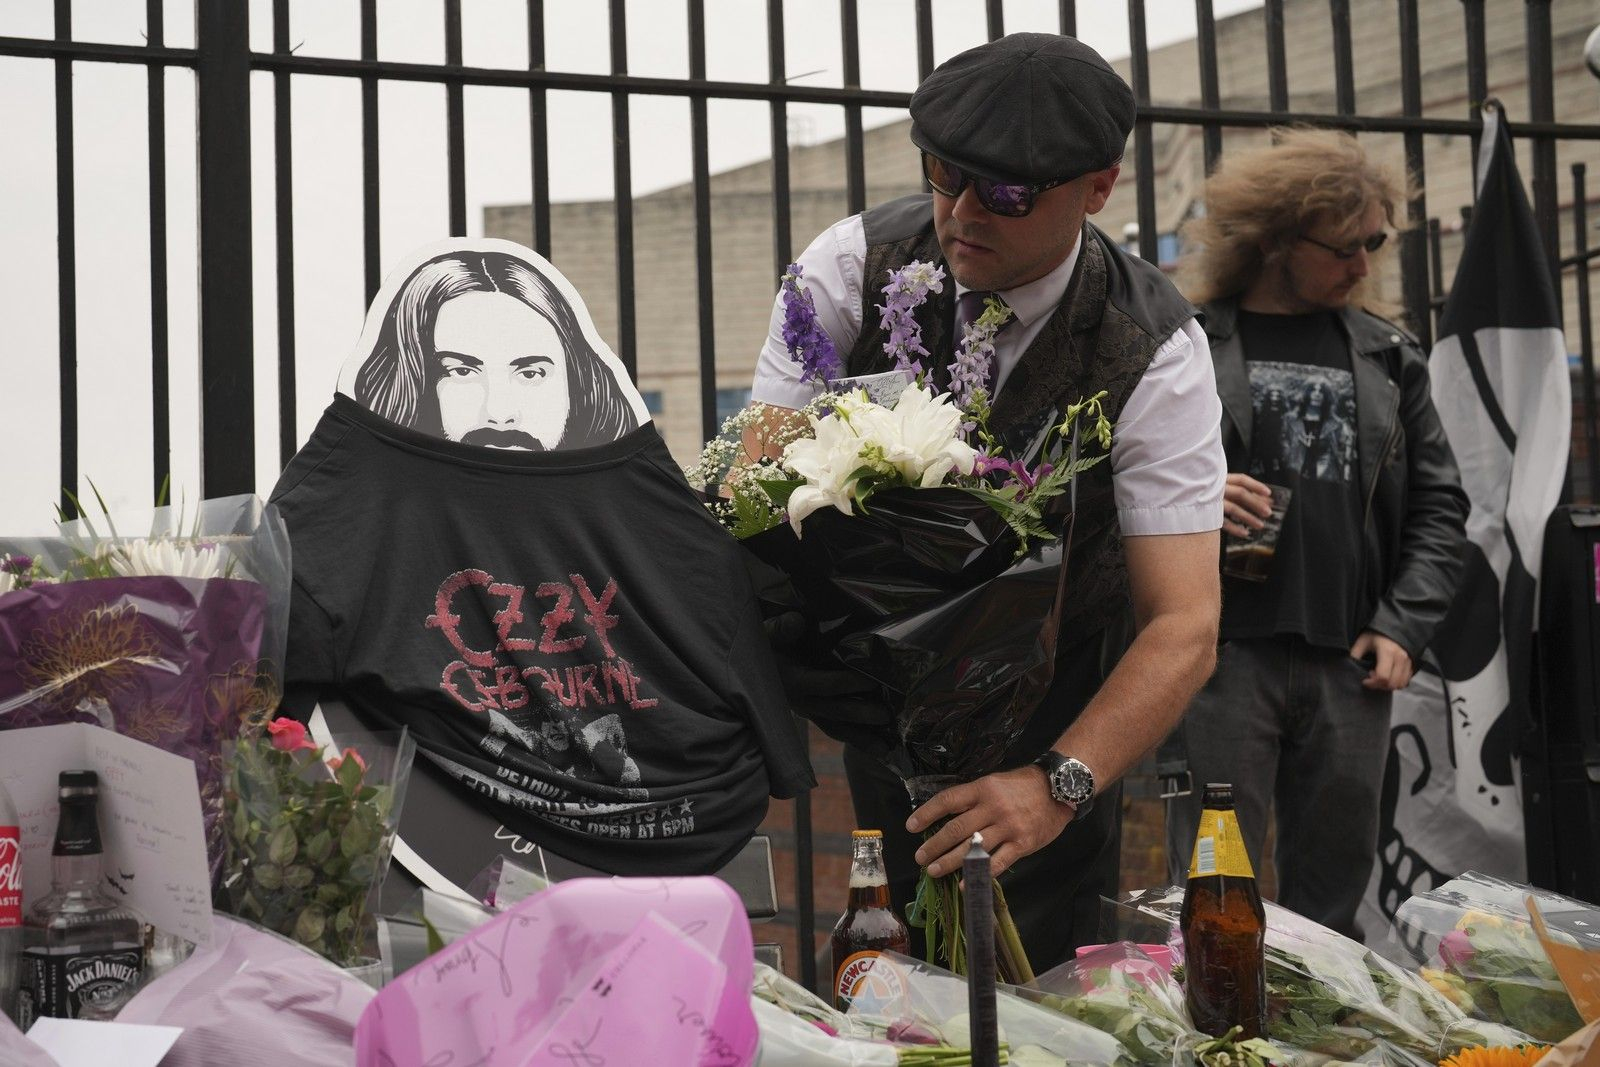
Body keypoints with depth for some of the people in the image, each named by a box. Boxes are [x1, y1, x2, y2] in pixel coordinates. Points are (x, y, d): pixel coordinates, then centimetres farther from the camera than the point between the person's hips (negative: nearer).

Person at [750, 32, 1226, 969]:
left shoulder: (1157, 353, -21)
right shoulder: (853, 267, -16)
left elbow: (1184, 627, -27)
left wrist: (1058, 785, -43)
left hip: (1052, 694, -1)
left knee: (1040, 968, -7)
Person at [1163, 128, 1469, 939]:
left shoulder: (1387, 356, 14)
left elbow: (1439, 505, 15)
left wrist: (1404, 627, 3)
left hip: (1350, 664, 4)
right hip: (1225, 652, -4)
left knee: (1333, 899, 10)